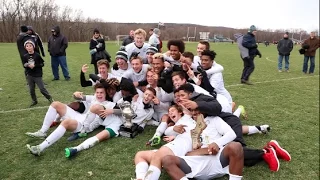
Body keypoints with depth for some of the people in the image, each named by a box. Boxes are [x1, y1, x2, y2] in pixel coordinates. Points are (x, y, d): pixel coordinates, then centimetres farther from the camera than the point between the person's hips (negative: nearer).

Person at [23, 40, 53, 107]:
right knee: (31, 89, 10)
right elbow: (24, 65, 6)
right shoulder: (25, 56, -1)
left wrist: (35, 65, -18)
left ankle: (50, 98, 16)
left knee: (42, 88, -2)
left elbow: (42, 64, -5)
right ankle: (34, 101, 27)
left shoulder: (37, 55, -9)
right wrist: (28, 65, -15)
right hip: (29, 75, 4)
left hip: (38, 75, -4)